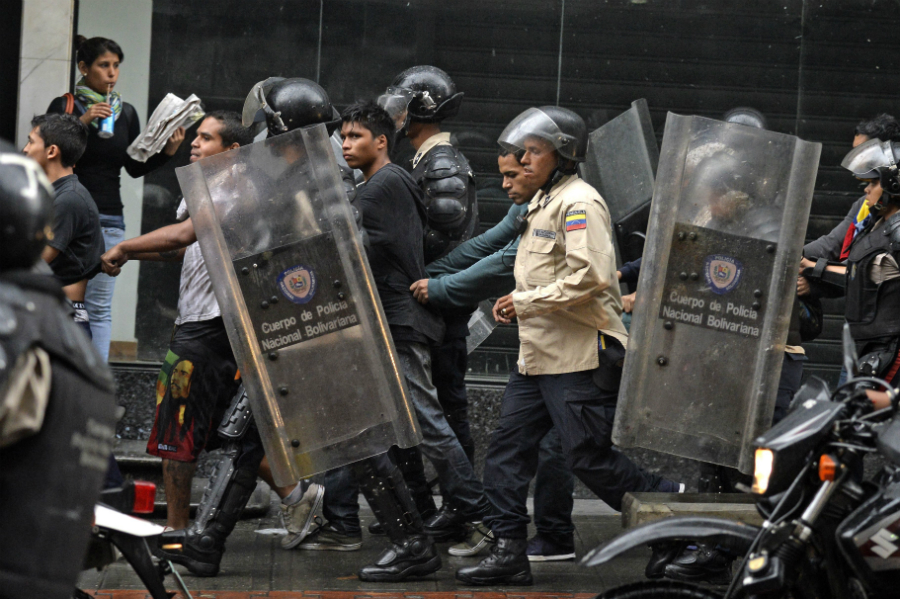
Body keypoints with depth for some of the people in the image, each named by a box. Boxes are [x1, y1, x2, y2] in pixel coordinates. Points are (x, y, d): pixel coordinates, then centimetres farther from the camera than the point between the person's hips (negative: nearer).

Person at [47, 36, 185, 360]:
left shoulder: (126, 112, 11)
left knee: (99, 306, 3)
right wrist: (81, 123, -18)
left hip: (108, 220, 3)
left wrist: (167, 151, -1)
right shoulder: (64, 106, 0)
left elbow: (135, 167, 15)